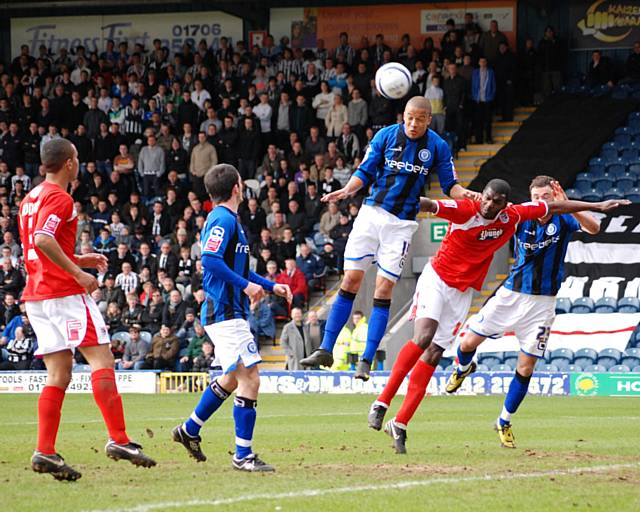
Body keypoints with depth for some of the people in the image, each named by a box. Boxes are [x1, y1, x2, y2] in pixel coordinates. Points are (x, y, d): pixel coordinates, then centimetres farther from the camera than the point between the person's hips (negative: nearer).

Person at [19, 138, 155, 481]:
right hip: (64, 292, -9)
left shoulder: (31, 198, 19)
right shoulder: (59, 198, -10)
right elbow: (43, 240, -25)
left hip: (36, 294, 9)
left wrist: (78, 260, 25)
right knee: (101, 359, -8)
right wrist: (77, 273, -22)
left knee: (59, 373, 7)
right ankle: (118, 440, -15)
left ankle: (45, 452, -2)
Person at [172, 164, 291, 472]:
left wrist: (271, 286, 21)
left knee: (232, 378, 23)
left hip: (226, 313, 11)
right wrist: (246, 285, -24)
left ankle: (189, 430, 33)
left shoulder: (228, 220, 18)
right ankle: (243, 455, -10)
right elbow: (210, 260, -25)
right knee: (250, 379, -11)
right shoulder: (224, 220, -13)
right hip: (226, 313, -11)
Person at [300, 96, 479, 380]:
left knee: (384, 290, -5)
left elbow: (449, 185, 5)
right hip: (372, 212, 1)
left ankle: (366, 361, 0)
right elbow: (365, 172, 0)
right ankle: (326, 350, 3)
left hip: (402, 224, -1)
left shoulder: (438, 147, -2)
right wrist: (347, 190, -19)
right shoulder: (386, 135, -1)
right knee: (351, 280, -3)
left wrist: (464, 194, -16)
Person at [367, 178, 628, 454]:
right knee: (423, 338, -26)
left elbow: (555, 207, 9)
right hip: (436, 279, -4)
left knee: (433, 355, -3)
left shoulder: (512, 216, -3)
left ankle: (400, 424, -4)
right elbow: (429, 205, -36)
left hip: (463, 292, 4)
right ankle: (382, 402, -19)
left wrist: (597, 206, 15)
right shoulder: (464, 210, -18)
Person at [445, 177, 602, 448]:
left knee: (526, 368, -1)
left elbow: (593, 228, -27)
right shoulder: (521, 219, -6)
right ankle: (463, 369, 39)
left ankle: (504, 422, 17)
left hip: (542, 302, -1)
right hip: (511, 294, 1)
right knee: (469, 342, 1)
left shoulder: (563, 220, -10)